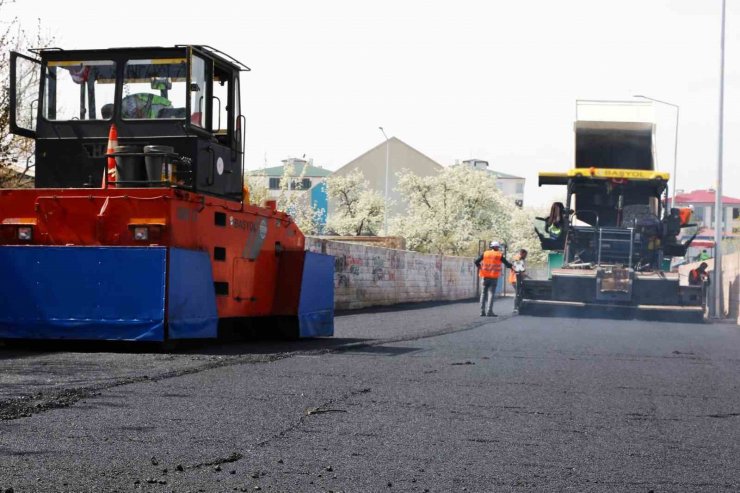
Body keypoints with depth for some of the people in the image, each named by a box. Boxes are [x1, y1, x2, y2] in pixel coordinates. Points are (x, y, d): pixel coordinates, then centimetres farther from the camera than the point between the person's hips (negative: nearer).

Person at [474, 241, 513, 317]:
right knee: (491, 294, -2)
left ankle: (482, 311, 6)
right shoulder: (499, 255, 0)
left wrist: (480, 267, 10)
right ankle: (489, 311, -10)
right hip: (494, 278, -2)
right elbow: (507, 264, 4)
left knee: (483, 294, 9)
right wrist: (512, 266, 21)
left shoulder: (485, 254, 3)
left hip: (485, 277, 2)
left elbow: (476, 261, -4)